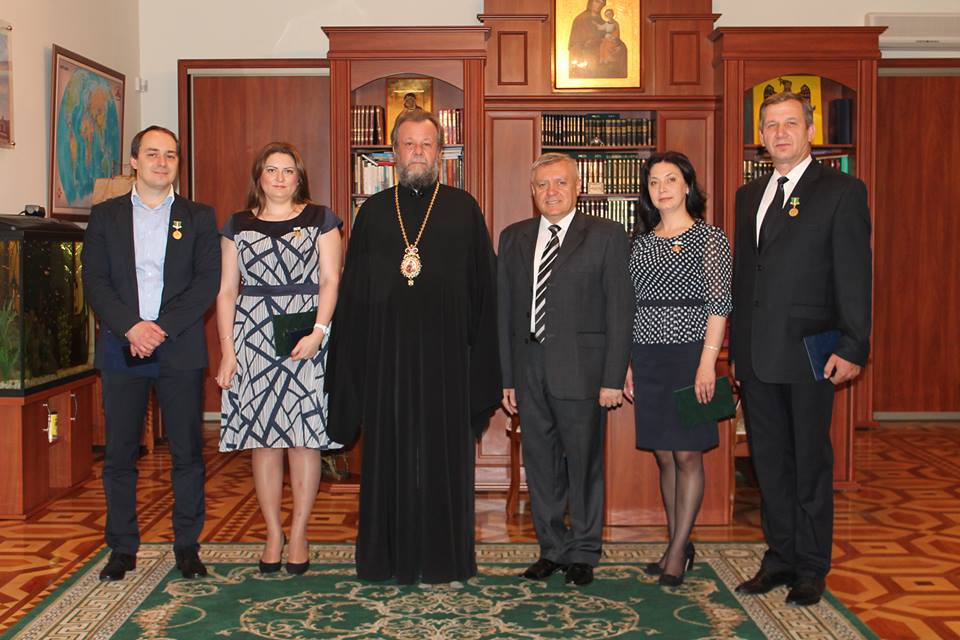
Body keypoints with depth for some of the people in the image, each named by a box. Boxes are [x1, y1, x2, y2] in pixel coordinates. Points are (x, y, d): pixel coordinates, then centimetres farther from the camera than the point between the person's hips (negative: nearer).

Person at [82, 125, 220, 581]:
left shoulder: (199, 217, 8)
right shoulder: (105, 215, 11)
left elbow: (208, 282, -2)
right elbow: (94, 281, 2)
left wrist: (162, 328, -12)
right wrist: (132, 327, -13)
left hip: (181, 349, -1)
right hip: (121, 349, 1)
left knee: (187, 451, 2)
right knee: (119, 453, 5)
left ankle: (187, 545, 14)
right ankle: (123, 547, 18)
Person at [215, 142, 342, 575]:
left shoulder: (320, 220, 8)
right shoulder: (238, 226, 13)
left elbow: (330, 281, 0)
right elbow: (227, 291, 10)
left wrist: (318, 332, -14)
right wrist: (227, 350, 1)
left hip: (305, 337, -2)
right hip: (253, 339, 2)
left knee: (303, 437, -1)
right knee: (262, 439, 3)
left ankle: (299, 535, 11)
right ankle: (273, 535, 14)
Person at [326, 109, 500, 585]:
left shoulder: (463, 210, 5)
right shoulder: (373, 211, 10)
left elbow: (482, 288, 2)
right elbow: (352, 290, 9)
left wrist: (481, 359, -5)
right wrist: (349, 359, 3)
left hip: (445, 354, -1)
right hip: (386, 354, 2)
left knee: (444, 451, 4)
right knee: (390, 451, 7)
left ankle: (444, 558, 16)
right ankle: (391, 558, 19)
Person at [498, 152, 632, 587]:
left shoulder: (606, 236, 0)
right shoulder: (513, 238, 12)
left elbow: (619, 310, -4)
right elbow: (504, 310, 11)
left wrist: (613, 378, -10)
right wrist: (506, 376, 7)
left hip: (580, 368, -4)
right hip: (530, 367, 4)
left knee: (584, 463, 5)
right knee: (540, 464, 11)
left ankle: (582, 554, 21)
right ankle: (552, 549, 25)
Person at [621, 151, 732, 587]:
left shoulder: (710, 238, -1)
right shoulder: (641, 243, 13)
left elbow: (719, 303, -7)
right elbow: (632, 307, 13)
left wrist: (707, 361, -16)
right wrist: (628, 366, 9)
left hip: (689, 353, -5)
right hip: (647, 358, 5)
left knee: (687, 455, -1)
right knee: (664, 456, 9)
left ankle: (677, 551, 7)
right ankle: (678, 546, 20)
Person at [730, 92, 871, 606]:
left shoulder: (841, 191, -2)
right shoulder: (749, 195, 15)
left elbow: (854, 275, -8)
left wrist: (853, 347, -14)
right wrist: (736, 347, 14)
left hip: (808, 352, -5)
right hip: (756, 356, 6)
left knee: (810, 463, 5)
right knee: (769, 462, 13)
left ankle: (811, 568, 18)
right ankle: (780, 558, 26)